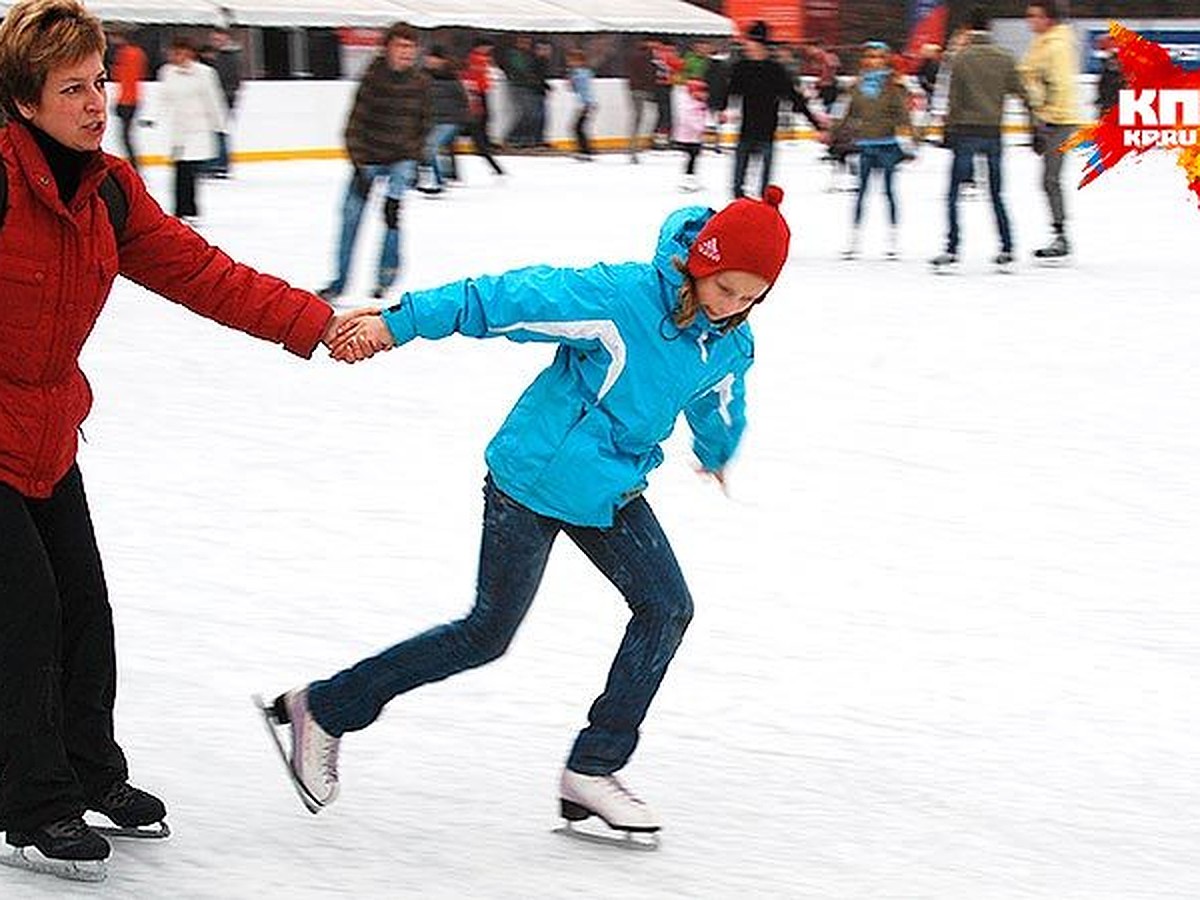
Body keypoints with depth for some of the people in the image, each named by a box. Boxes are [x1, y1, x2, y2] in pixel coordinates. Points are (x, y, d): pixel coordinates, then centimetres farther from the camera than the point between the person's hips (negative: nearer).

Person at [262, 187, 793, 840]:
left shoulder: (732, 343, -5)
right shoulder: (620, 297, -28)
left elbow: (718, 403, 20)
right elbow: (507, 298, -30)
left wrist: (717, 453, 41)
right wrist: (397, 322, -34)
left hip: (611, 489, 7)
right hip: (532, 482, -7)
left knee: (667, 608, -4)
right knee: (488, 633, 3)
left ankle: (592, 770, 5)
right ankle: (322, 710, 17)